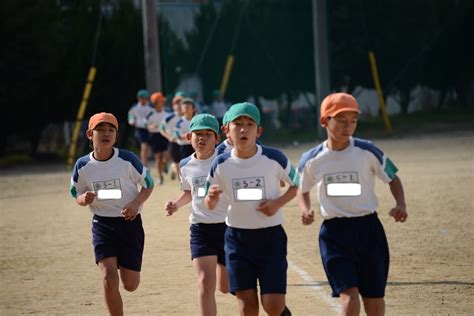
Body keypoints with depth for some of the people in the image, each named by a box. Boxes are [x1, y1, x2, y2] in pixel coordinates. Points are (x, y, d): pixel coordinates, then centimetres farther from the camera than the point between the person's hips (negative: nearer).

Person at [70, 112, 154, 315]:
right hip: (102, 225, 0)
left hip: (130, 222, 0)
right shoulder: (83, 166, -5)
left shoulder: (128, 160, -11)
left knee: (130, 284, 4)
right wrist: (84, 199, -15)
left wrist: (136, 203, -17)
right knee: (109, 277, -18)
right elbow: (76, 194, 9)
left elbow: (148, 184, 2)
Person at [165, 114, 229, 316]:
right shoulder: (186, 166, 3)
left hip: (228, 227, -2)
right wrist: (176, 204, 3)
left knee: (226, 287, 13)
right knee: (206, 283, -14)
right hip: (200, 229, 2)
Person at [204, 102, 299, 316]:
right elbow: (210, 206, 6)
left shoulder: (274, 158, -11)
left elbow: (297, 185, 4)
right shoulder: (221, 164, -4)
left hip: (271, 236, -2)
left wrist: (278, 203, -14)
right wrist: (211, 198, -18)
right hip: (237, 236, 2)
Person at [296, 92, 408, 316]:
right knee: (349, 298, -14)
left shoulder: (367, 152, -5)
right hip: (334, 233, 0)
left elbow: (392, 178, 6)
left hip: (368, 229, 0)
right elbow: (303, 189, 16)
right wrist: (306, 211, -4)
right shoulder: (312, 160, -1)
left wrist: (400, 205, -12)